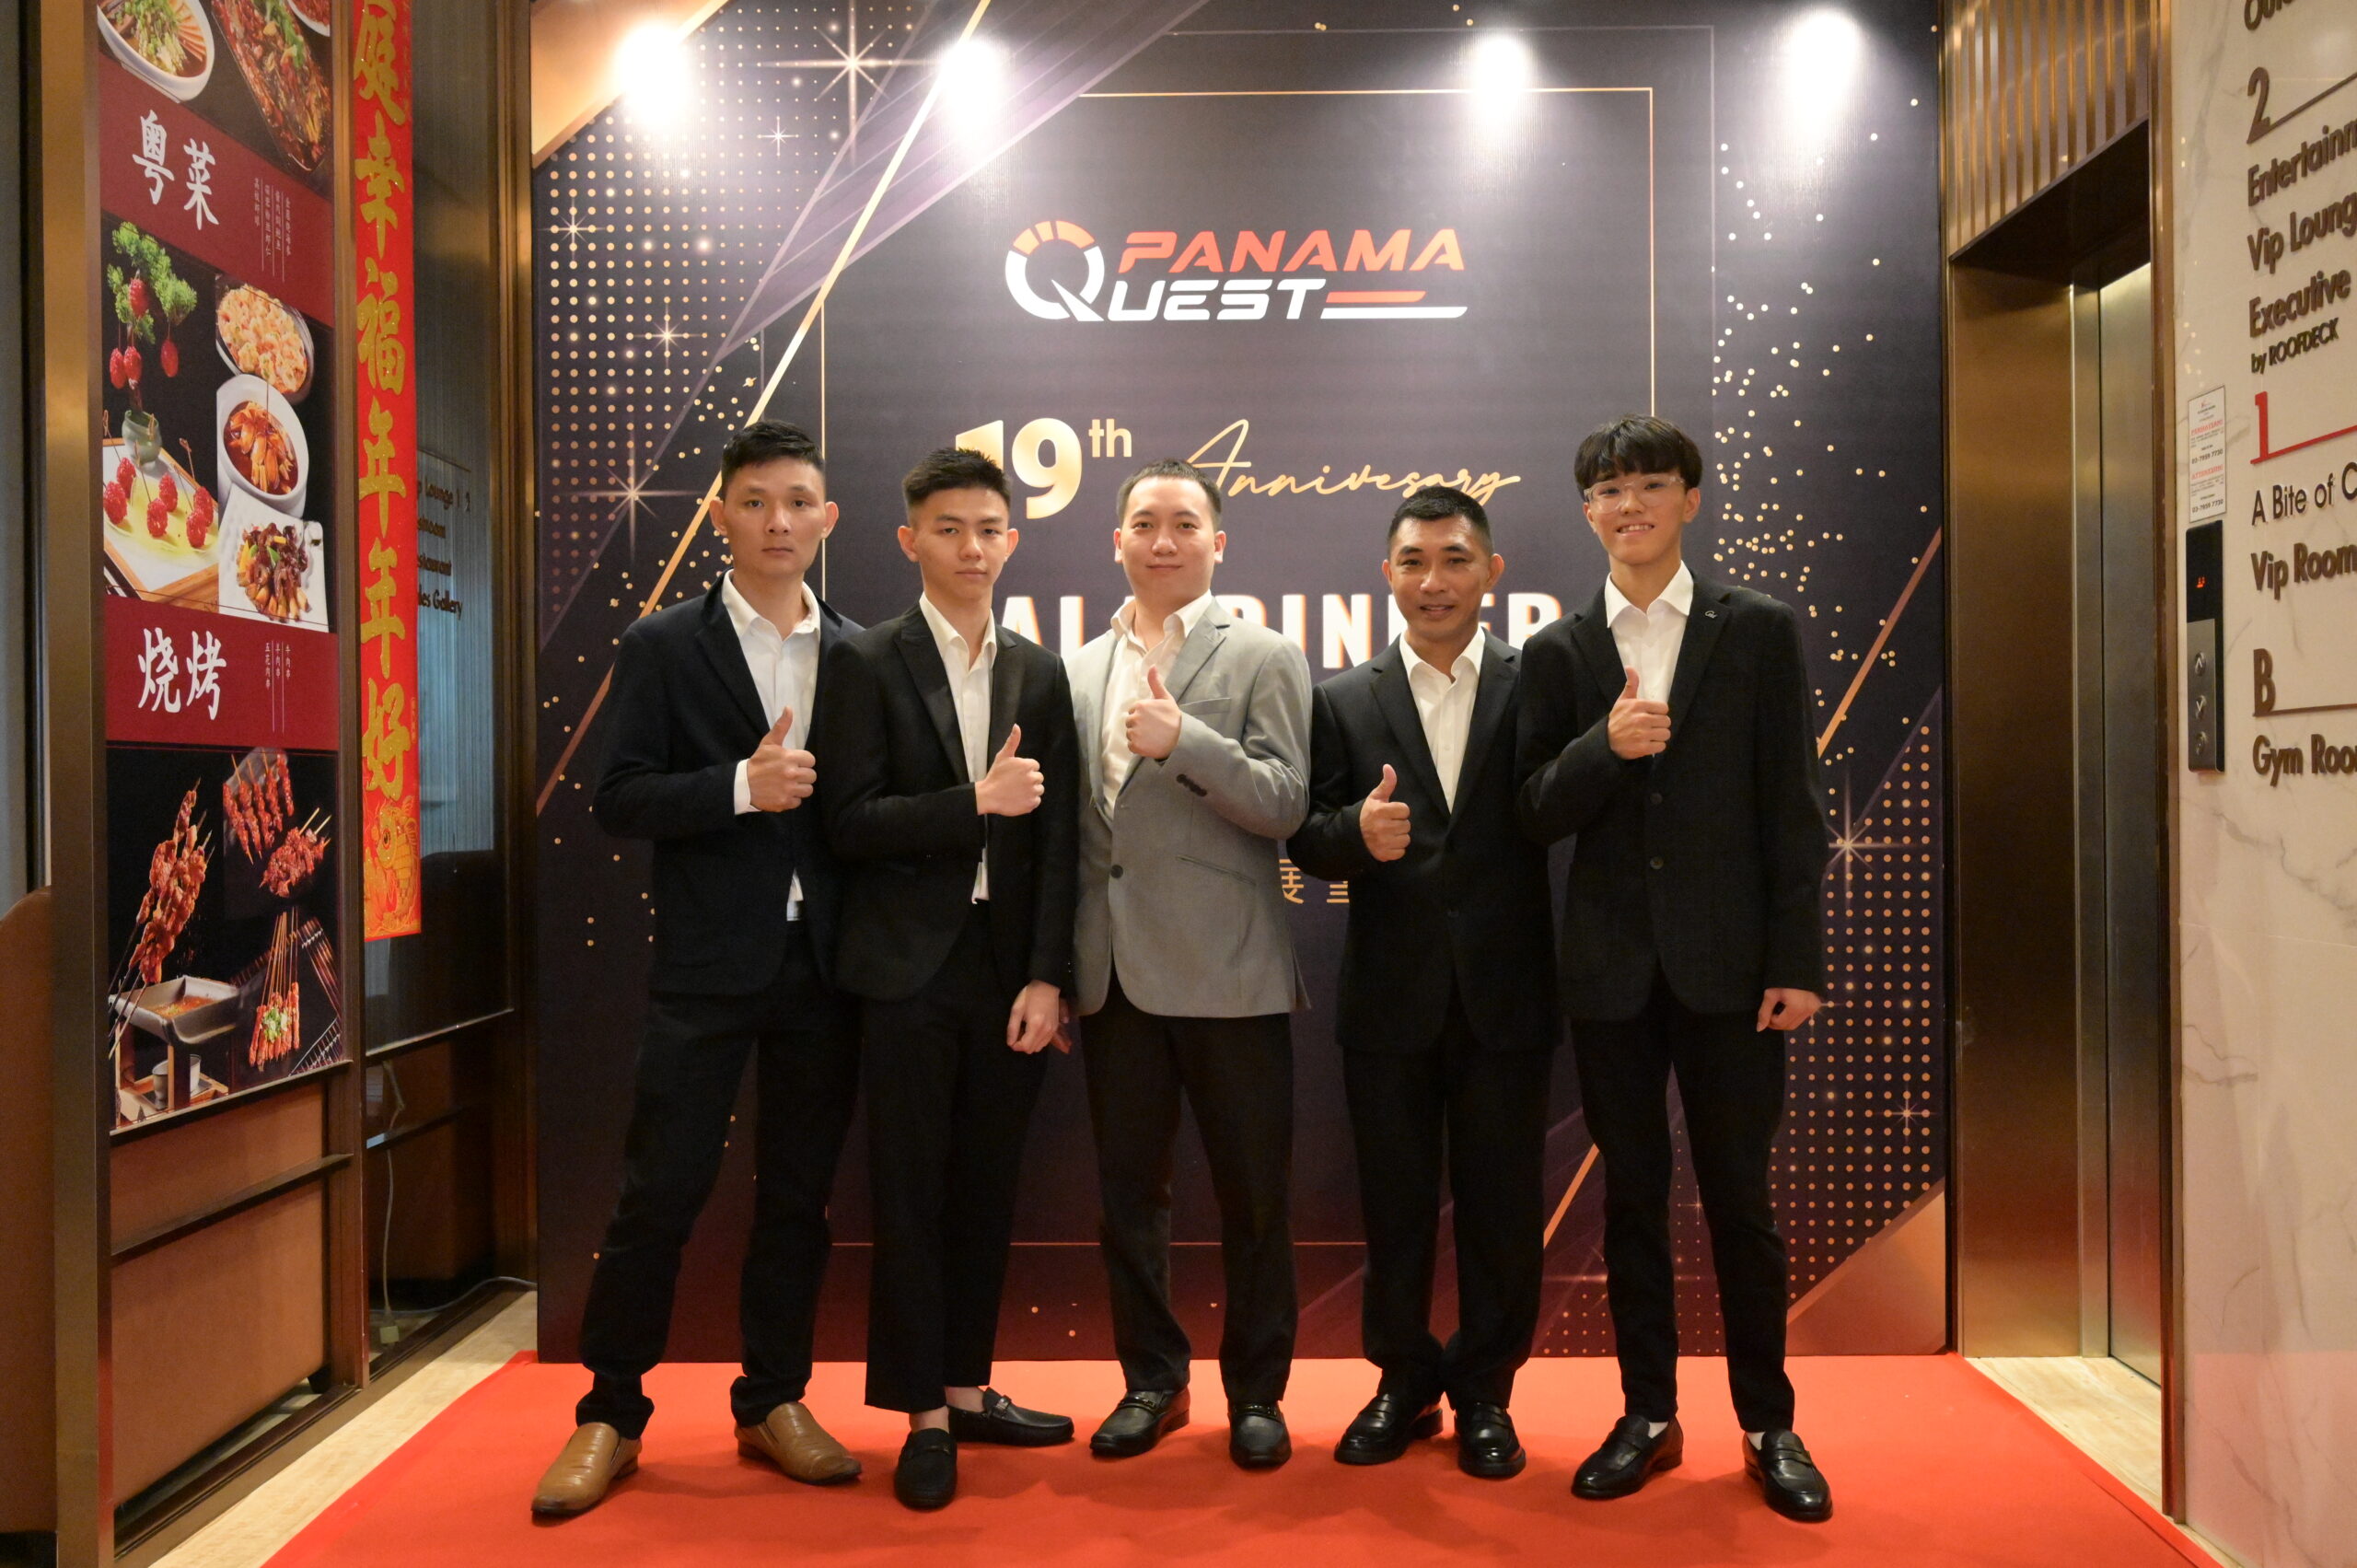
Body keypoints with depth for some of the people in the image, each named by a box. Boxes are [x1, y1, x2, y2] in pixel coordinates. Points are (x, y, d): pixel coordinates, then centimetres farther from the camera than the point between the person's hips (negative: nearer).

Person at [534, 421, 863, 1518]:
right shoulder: (663, 647, 1)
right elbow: (619, 801, -6)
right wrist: (741, 786, -19)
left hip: (824, 964, 3)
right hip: (707, 964, -3)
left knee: (797, 1192, 11)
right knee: (660, 1190, 2)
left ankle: (773, 1401, 26)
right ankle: (611, 1414, 19)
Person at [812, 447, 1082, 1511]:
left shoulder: (1041, 674, 8)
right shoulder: (865, 663, -1)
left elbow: (1058, 839, 2)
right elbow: (850, 823, -10)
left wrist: (1047, 976, -5)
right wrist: (975, 801, -20)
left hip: (1013, 970, 3)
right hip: (909, 969, -3)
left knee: (986, 1191, 12)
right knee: (910, 1194, 5)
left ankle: (968, 1391, 27)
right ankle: (923, 1415, 17)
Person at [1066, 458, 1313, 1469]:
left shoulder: (1262, 658, 0)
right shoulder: (1082, 668, 13)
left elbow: (1285, 806, -9)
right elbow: (1070, 817, 15)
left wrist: (1183, 740, -22)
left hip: (1226, 973, -4)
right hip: (1115, 971, 4)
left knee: (1252, 1195, 6)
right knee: (1128, 1188, 12)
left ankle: (1256, 1389, 24)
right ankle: (1152, 1380, 29)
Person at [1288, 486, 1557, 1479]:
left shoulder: (1539, 689, 2)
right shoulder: (1343, 701, 6)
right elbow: (1307, 838, 0)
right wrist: (1357, 832, -20)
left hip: (1505, 995, -1)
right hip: (1389, 996, 1)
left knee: (1502, 1208, 9)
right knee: (1394, 1205, 13)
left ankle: (1484, 1392, 29)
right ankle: (1405, 1380, 32)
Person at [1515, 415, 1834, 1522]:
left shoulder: (1759, 631, 2)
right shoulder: (1556, 653, 5)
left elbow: (1791, 808, -1)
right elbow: (1538, 815, 1)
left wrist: (1797, 961, -6)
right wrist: (1604, 747, -18)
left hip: (1728, 961, -1)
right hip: (1610, 964, 2)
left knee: (1739, 1195, 6)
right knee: (1632, 1195, 11)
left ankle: (1767, 1424, 23)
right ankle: (1648, 1415, 24)